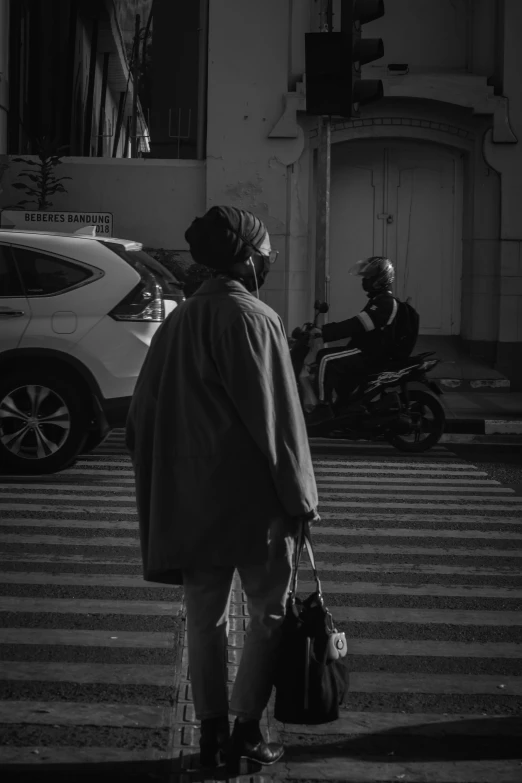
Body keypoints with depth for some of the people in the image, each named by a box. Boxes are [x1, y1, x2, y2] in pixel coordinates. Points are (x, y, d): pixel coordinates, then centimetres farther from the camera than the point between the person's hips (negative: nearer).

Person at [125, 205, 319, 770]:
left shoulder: (178, 322, 9)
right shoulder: (254, 319, -12)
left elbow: (144, 415, 12)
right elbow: (275, 417, -15)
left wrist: (166, 496, 19)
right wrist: (299, 496, -8)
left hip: (189, 500, 6)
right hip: (254, 497, -6)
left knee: (205, 617, 11)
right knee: (269, 611, 8)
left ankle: (211, 733, 16)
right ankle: (245, 729, 7)